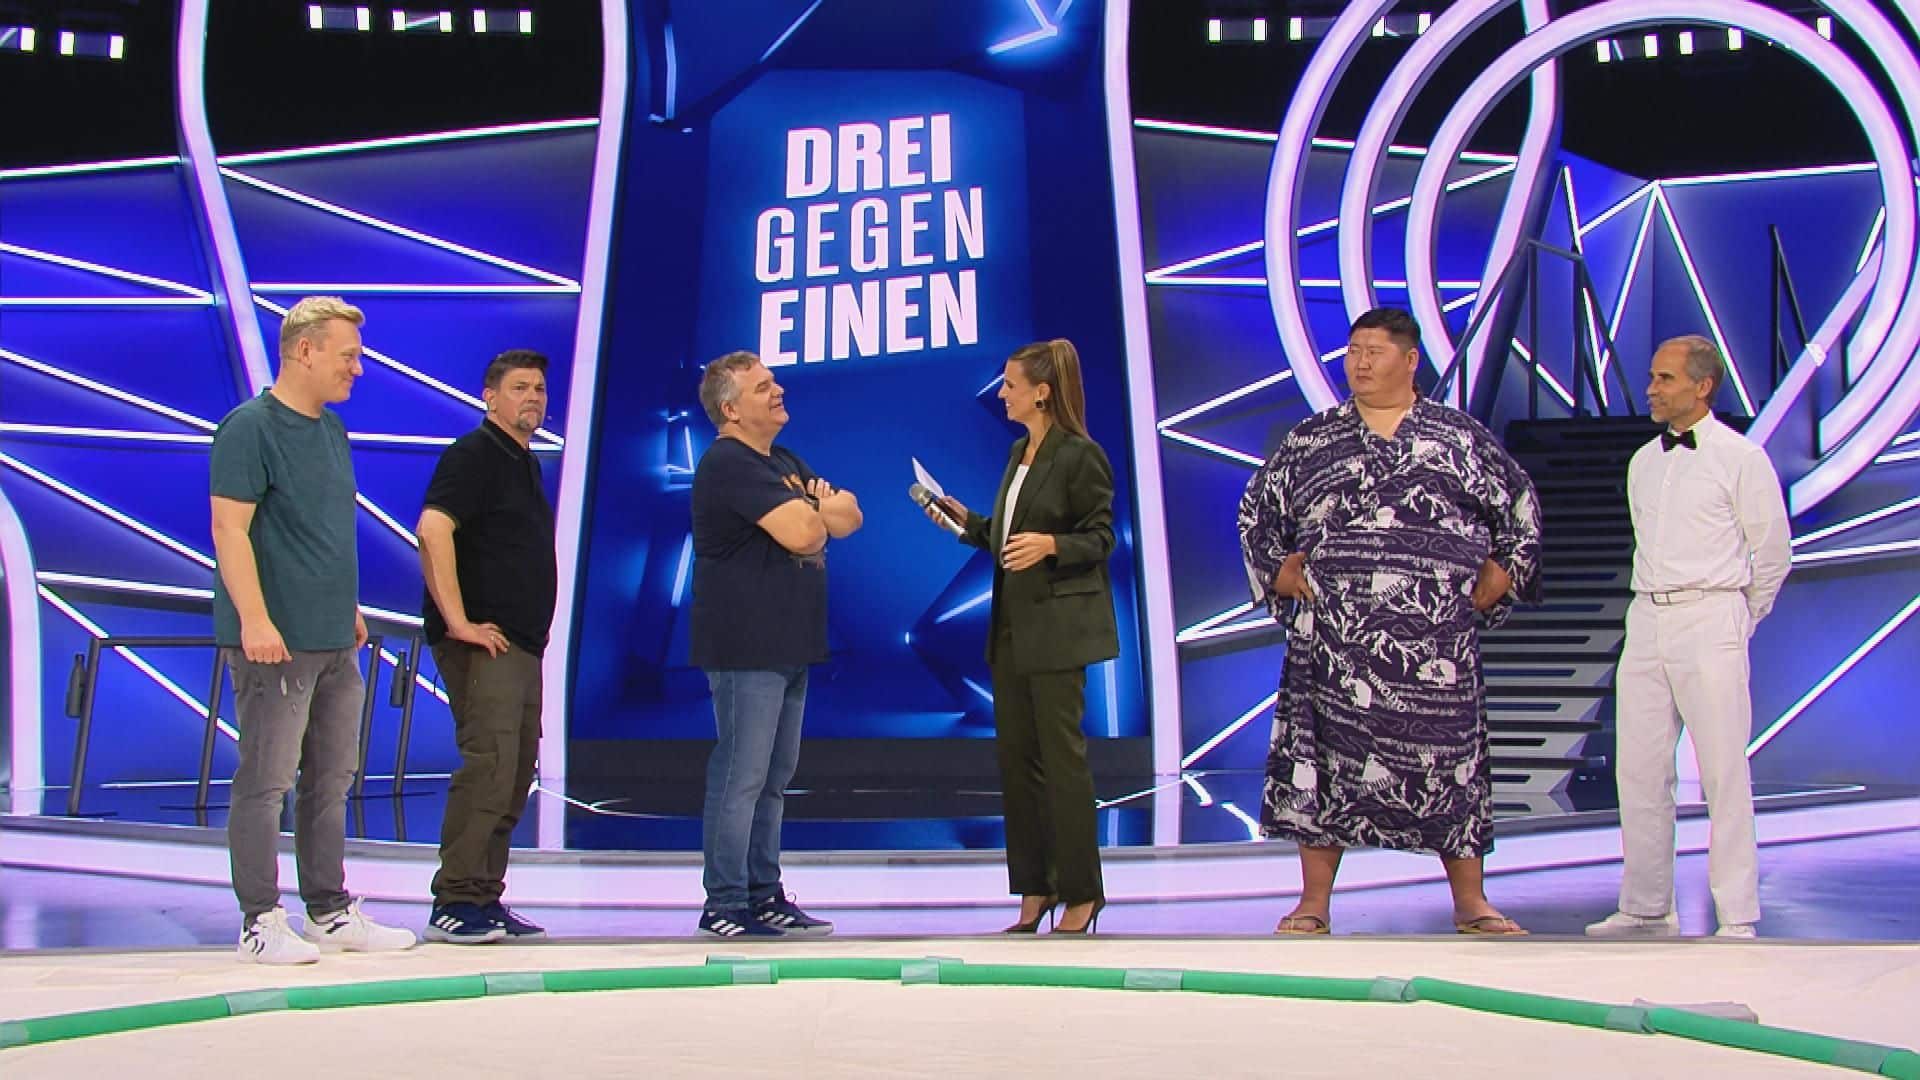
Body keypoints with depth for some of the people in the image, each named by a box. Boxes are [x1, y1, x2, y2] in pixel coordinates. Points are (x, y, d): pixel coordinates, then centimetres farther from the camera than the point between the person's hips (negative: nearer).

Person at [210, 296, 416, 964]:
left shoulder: (330, 427, 16)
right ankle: (261, 922, 5)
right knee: (266, 782, -2)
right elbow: (229, 527, -16)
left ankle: (331, 913, 21)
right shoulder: (250, 428, -10)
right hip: (277, 643, -9)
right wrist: (254, 619, -23)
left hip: (335, 640, 9)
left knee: (331, 780, 12)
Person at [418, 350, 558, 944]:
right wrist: (458, 621, -25)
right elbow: (433, 530, -23)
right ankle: (454, 904, -10)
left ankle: (485, 899, 16)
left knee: (516, 771, 10)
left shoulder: (525, 462, 21)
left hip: (522, 644, 10)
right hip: (483, 643, -10)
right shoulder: (474, 454, -8)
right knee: (489, 764, -14)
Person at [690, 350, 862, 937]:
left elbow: (848, 516, 13)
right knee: (741, 775, -6)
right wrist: (819, 508, 0)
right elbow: (802, 532, -23)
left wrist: (814, 509, -9)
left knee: (774, 777, 13)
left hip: (788, 643, 10)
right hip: (746, 646, -10)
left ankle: (764, 894, 20)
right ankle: (725, 905, -1)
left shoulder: (784, 463, 19)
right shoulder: (729, 464, -14)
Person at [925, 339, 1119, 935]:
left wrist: (1050, 544, -26)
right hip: (1012, 623, 9)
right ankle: (1035, 888, 18)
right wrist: (965, 520, 8)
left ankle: (1080, 892, 6)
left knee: (1061, 756, -4)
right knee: (1015, 754, 9)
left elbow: (1100, 539, -11)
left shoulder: (1081, 456, -10)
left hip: (1058, 623, -9)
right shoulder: (1020, 453, 15)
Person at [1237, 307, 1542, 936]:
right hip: (1333, 636, 1)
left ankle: (1470, 904, 14)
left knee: (1450, 756, 3)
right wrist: (1281, 575, 7)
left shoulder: (1462, 437, 8)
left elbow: (1520, 512, 15)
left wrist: (1496, 581, 6)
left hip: (1438, 638, -1)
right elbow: (1256, 515, 19)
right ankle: (1314, 903, 10)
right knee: (1324, 758, 1)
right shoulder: (1310, 442, 10)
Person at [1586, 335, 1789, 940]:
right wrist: (1658, 610, 17)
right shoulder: (1642, 463, 15)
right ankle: (1646, 909, 14)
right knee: (1639, 771, 6)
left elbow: (1772, 555, 2)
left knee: (1723, 773, -6)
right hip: (1646, 619, 6)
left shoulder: (1741, 458, -3)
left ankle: (1737, 919, -1)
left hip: (1710, 622, -6)